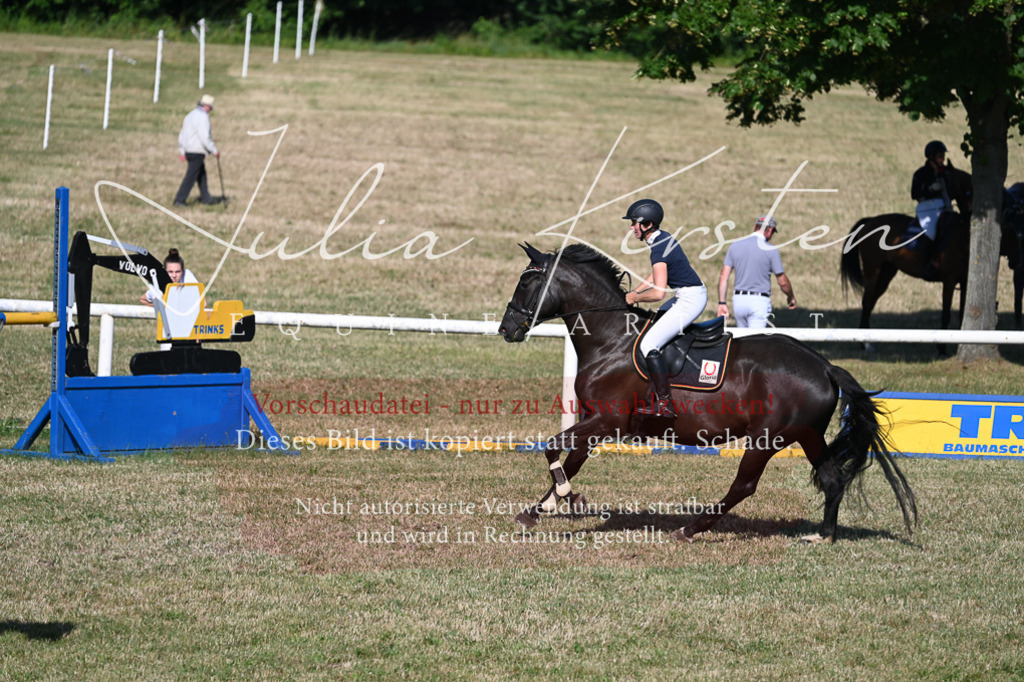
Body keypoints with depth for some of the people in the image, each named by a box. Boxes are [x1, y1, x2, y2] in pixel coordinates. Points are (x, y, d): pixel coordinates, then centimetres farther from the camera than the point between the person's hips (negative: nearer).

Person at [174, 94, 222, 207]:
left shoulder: (191, 115, 12)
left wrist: (182, 151, 20)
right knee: (191, 176, -5)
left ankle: (206, 198, 29)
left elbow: (182, 135, 16)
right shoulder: (202, 117, -17)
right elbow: (204, 138, -22)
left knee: (201, 174, 20)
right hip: (197, 151, -9)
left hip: (189, 150, 9)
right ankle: (179, 200, -6)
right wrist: (215, 151, -13)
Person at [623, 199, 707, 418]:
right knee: (649, 328, 26)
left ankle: (665, 404, -16)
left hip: (690, 299, -11)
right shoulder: (664, 239, 10)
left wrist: (635, 298, -11)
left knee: (649, 344, -15)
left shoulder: (659, 250, -22)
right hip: (693, 295, 11)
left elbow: (658, 292, -28)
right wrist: (633, 292, 16)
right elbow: (656, 276, 24)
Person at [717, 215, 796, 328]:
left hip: (738, 300, 5)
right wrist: (791, 297, 17)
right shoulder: (771, 250, -7)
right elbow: (782, 282, -2)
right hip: (759, 301, -5)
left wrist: (722, 302, 6)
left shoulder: (735, 246, 5)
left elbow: (723, 277, 3)